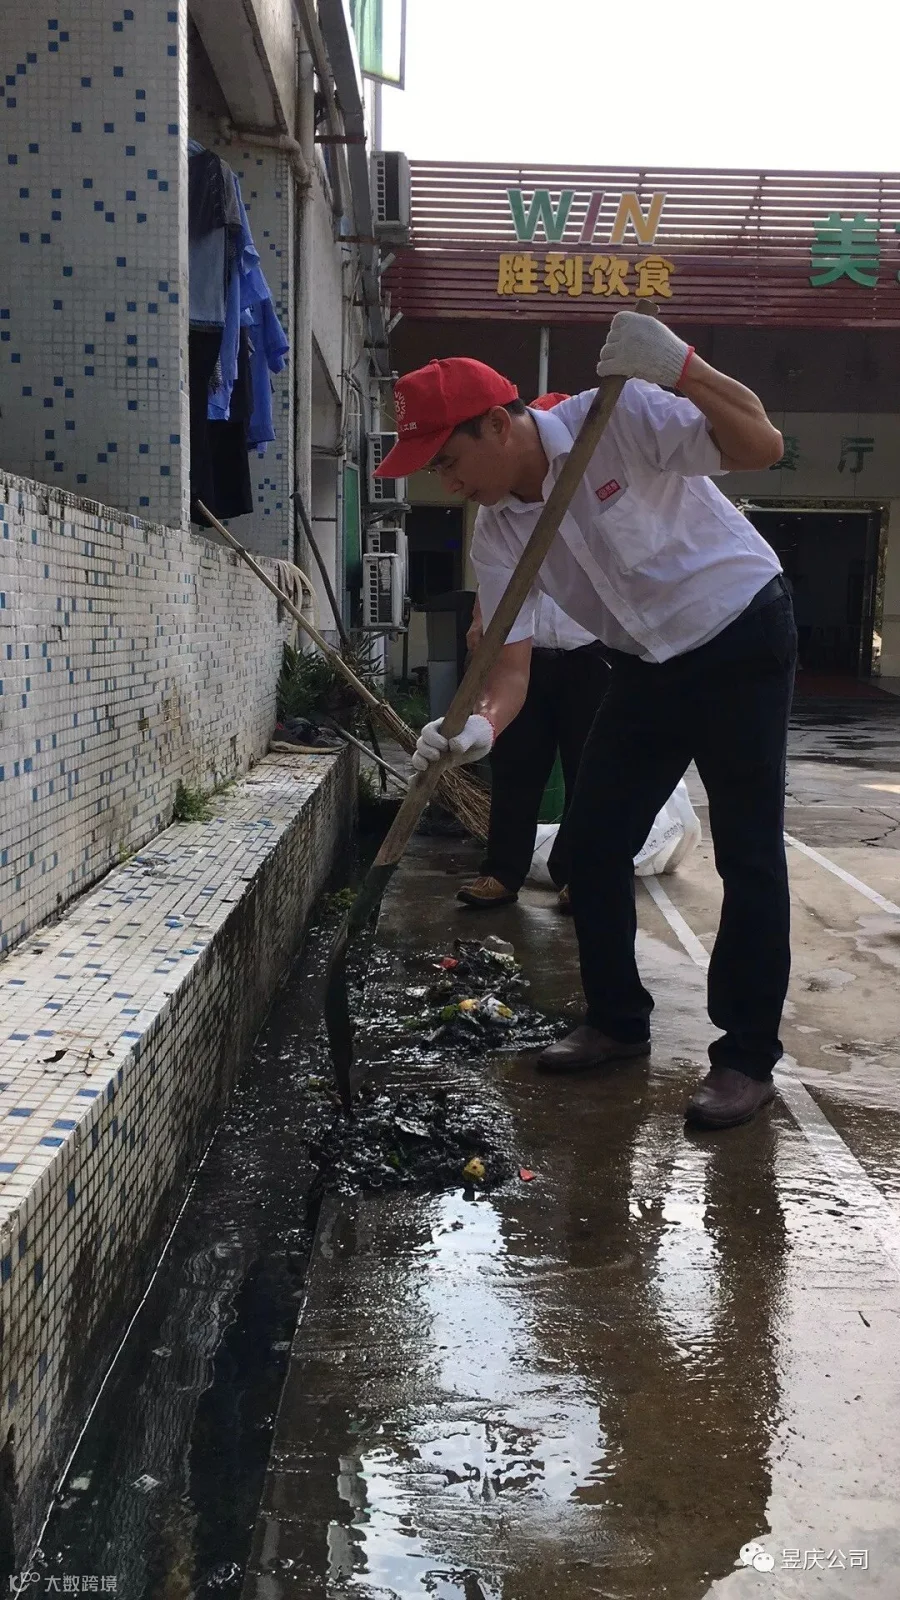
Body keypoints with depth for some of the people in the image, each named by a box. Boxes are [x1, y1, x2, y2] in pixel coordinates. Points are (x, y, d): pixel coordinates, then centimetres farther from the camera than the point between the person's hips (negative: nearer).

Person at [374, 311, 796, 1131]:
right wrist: (482, 726, -30)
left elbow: (762, 446, -28)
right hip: (648, 665, 7)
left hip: (742, 639, -6)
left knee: (749, 854, -5)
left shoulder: (619, 417, -21)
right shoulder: (497, 533, -5)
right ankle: (618, 1020, 23)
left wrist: (680, 368, -42)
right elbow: (512, 659, -9)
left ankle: (748, 1056, 6)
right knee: (593, 842, 5)